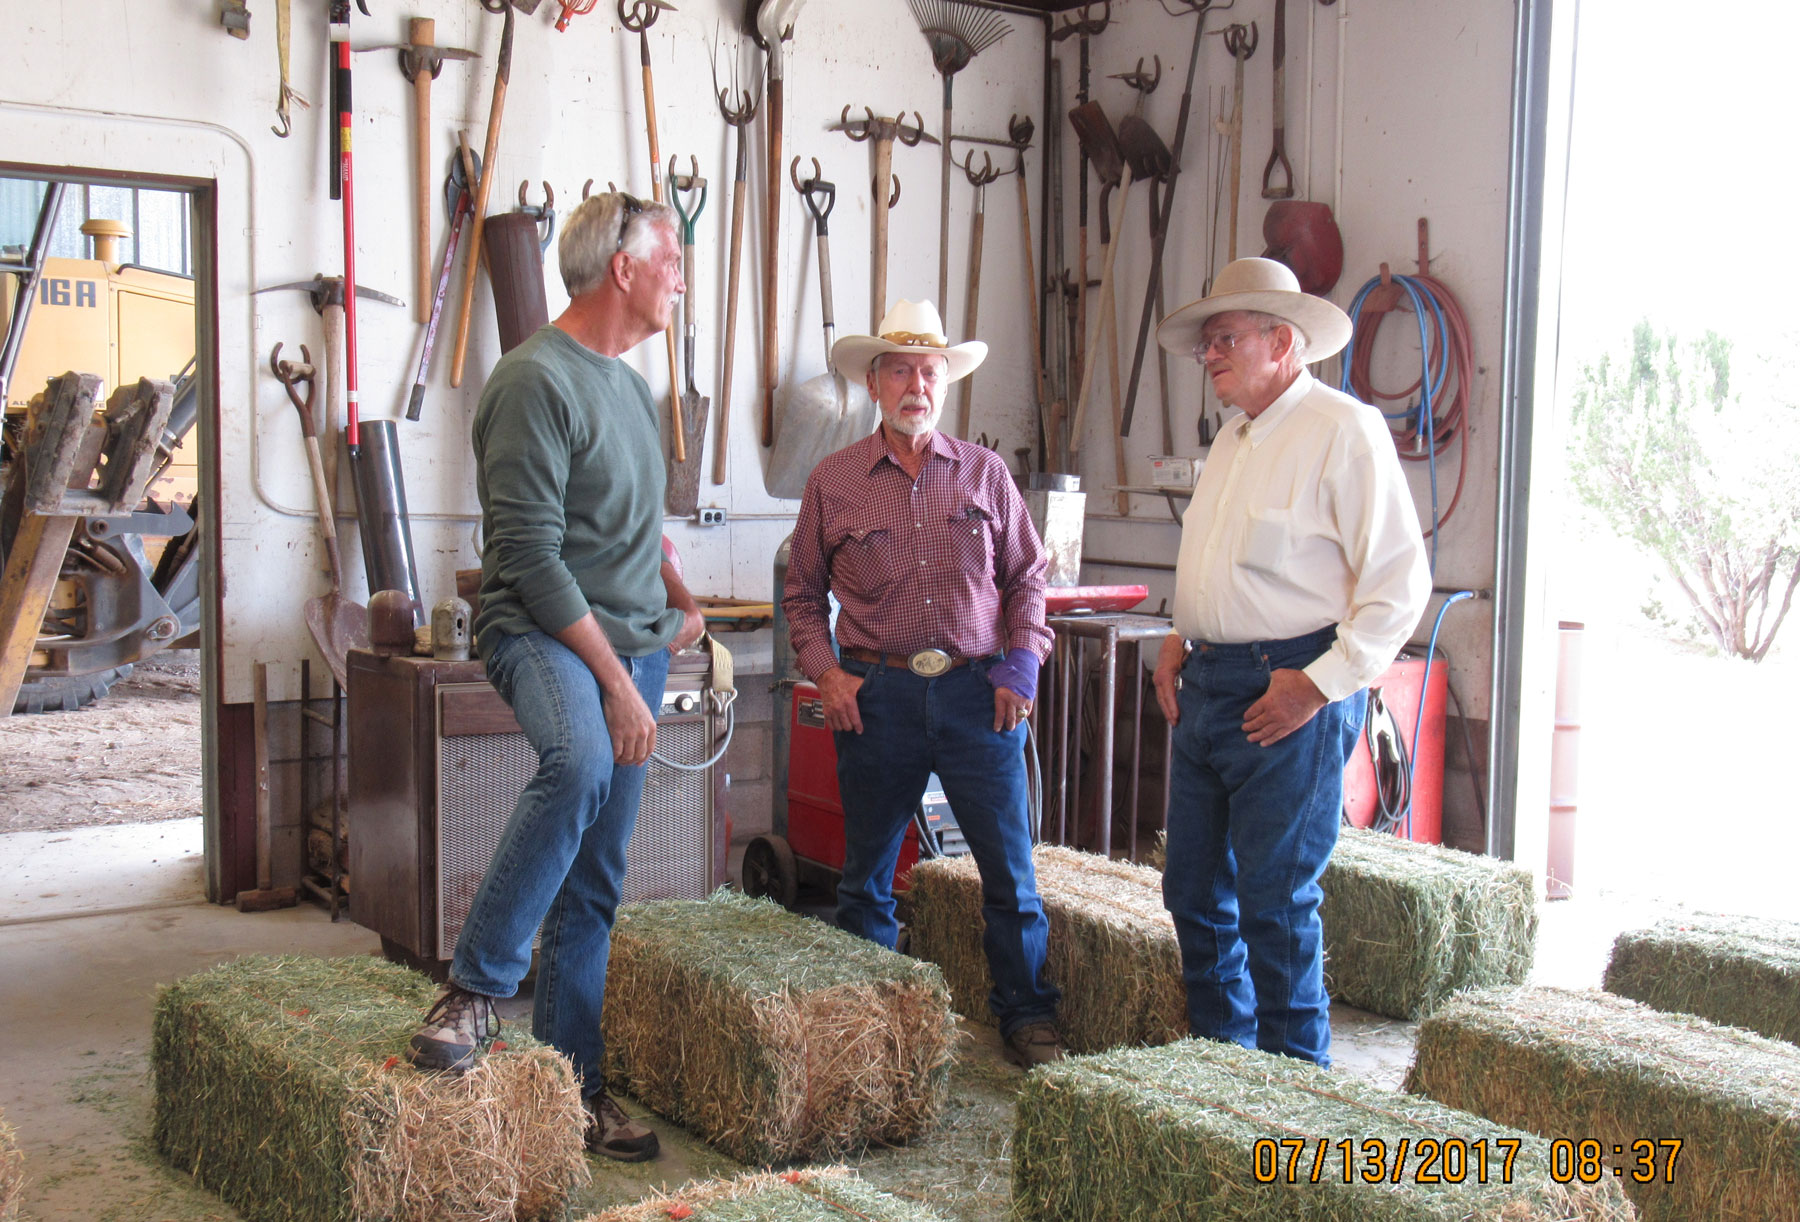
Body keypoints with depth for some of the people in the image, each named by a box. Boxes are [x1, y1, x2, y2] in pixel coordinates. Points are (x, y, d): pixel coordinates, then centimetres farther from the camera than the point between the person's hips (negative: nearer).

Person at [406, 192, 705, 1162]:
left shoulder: (627, 382, 15)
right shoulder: (536, 380, -12)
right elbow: (534, 554, -18)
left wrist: (678, 599, 14)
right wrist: (615, 679, -19)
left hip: (634, 639, 8)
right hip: (542, 630, -8)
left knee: (597, 878, 7)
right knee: (581, 760, -37)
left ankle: (572, 1082, 15)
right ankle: (475, 989, -23)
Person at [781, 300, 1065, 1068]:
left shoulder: (984, 473, 8)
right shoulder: (832, 481, 6)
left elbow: (1027, 576, 13)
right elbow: (802, 593, 13)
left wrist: (1021, 664, 0)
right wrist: (824, 672, -1)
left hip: (977, 693, 0)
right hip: (876, 695, 0)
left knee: (1011, 866, 1)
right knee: (867, 873, 9)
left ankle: (1027, 1014, 15)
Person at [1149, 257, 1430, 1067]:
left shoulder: (1342, 430, -10)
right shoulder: (1234, 438, 18)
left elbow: (1400, 579, -15)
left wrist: (1322, 684, -17)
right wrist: (1180, 641, 13)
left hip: (1288, 694, -9)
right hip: (1209, 688, 9)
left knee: (1275, 902, -4)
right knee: (1194, 889, 13)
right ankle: (1220, 1053, 28)